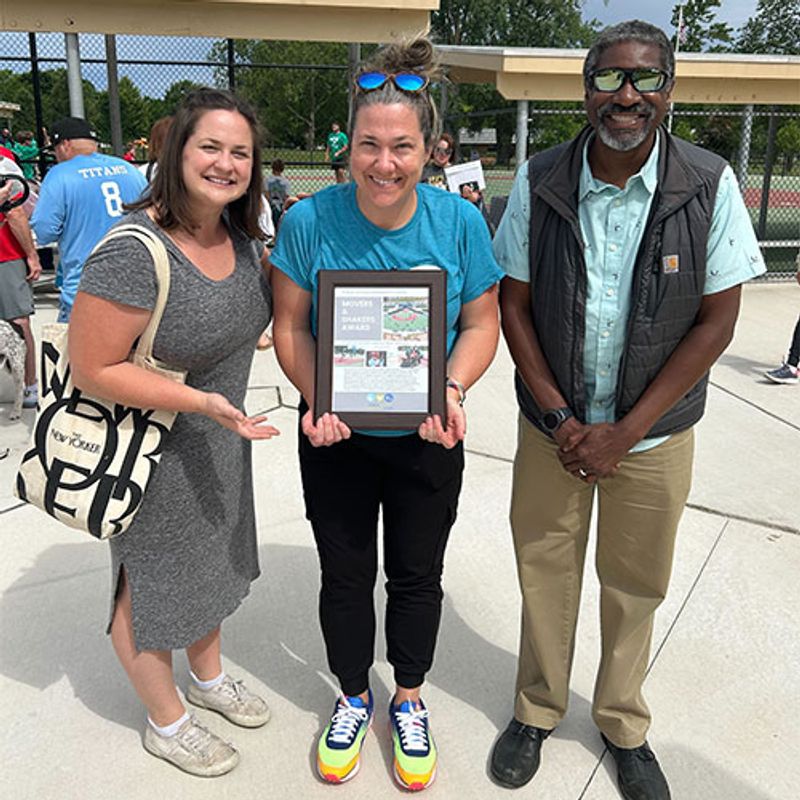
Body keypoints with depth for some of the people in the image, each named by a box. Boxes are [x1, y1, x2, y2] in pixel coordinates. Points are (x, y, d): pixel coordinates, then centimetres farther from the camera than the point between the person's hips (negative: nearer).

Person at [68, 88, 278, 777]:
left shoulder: (238, 234, -4)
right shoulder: (135, 253, -30)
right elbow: (91, 369, -26)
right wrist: (201, 401, -30)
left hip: (218, 436, 8)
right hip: (154, 453, -8)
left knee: (211, 561, 25)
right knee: (151, 585, 14)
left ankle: (209, 678, 52)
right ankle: (167, 721, 39)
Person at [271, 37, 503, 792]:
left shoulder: (458, 220, -12)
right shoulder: (308, 220, -13)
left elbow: (481, 323, -5)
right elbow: (290, 324, -6)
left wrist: (452, 391, -22)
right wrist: (318, 402, -21)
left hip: (426, 440, 1)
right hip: (336, 437, 0)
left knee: (417, 577, 16)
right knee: (345, 576, 16)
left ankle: (408, 701, 43)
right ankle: (354, 697, 43)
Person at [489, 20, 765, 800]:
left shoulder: (709, 186, -10)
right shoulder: (540, 181, -7)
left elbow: (716, 321, -9)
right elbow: (514, 304, -3)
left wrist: (625, 432, -13)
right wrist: (561, 420, -11)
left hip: (653, 433, 0)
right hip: (552, 424, 1)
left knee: (634, 586, 15)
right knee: (545, 573, 14)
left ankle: (623, 726, 39)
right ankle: (536, 710, 38)